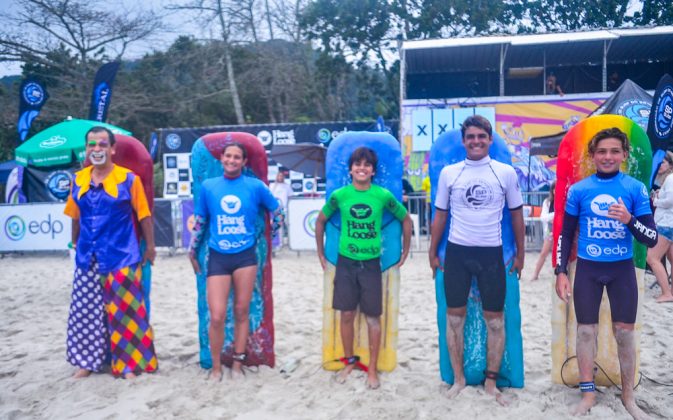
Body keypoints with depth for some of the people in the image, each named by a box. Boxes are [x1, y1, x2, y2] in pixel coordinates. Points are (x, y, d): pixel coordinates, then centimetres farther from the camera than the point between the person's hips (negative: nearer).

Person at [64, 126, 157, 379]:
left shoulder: (128, 179, -7)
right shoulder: (79, 180, 5)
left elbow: (143, 215, -3)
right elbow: (76, 216, 16)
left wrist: (150, 247, -2)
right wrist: (75, 243, 22)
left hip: (121, 257, -4)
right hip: (88, 258, 4)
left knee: (124, 311, 1)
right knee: (86, 310, 9)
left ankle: (129, 362, 13)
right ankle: (89, 361, 24)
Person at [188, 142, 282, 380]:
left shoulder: (255, 186, -2)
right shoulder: (208, 186, 3)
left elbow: (277, 212, 11)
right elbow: (199, 222, 13)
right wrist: (192, 252, 19)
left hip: (246, 256, 0)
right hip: (217, 258, 0)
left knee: (242, 311, 8)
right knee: (217, 316, -5)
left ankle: (238, 363, 25)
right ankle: (216, 366, 17)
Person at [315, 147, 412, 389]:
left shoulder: (383, 195, -6)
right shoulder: (339, 195, -3)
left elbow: (405, 219, 8)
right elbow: (320, 221, 11)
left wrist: (405, 252, 8)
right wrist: (321, 254, 12)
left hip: (371, 263, -1)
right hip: (345, 262, 1)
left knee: (373, 317, 5)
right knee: (347, 315, 8)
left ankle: (372, 369, 18)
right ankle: (349, 362, 26)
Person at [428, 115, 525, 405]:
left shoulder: (506, 172, 0)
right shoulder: (449, 173, 2)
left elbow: (516, 215, 8)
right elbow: (440, 216, 8)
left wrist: (520, 255, 9)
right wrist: (432, 253, 9)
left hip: (492, 253, 0)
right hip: (457, 252, 1)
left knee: (495, 319, 6)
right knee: (454, 316, 7)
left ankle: (491, 382, 22)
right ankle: (458, 379, 23)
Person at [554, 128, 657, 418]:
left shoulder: (636, 189, -4)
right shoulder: (578, 190, -2)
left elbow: (652, 239, -4)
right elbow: (566, 234, 4)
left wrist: (629, 220, -24)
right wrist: (561, 272, -4)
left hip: (622, 269, 0)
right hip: (588, 269, 0)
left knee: (625, 332, 6)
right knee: (586, 330, 5)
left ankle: (628, 396, 23)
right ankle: (588, 394, 19)